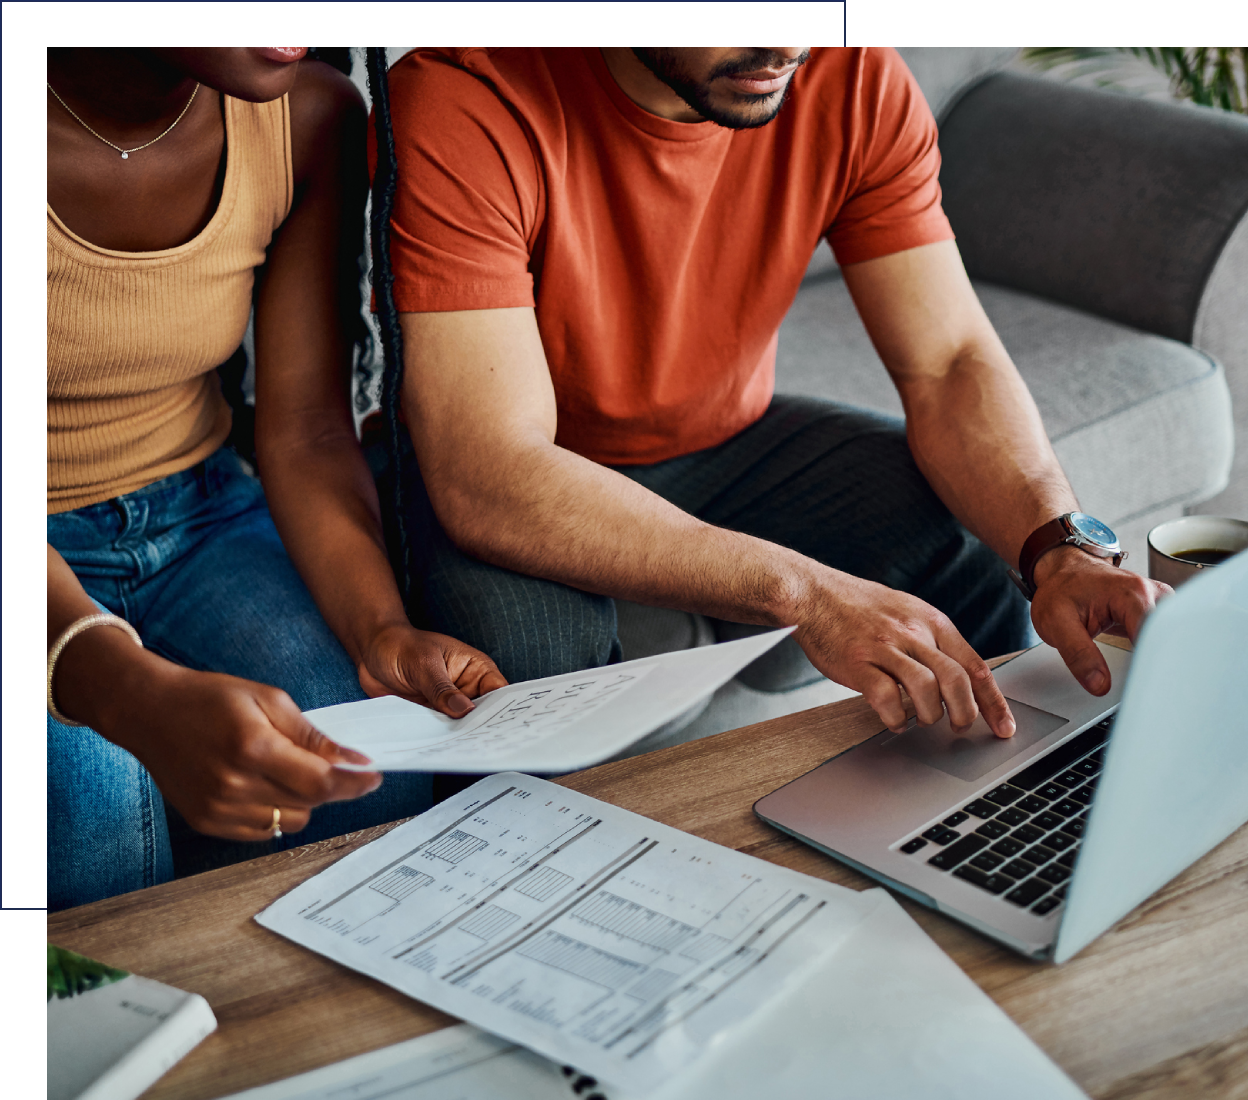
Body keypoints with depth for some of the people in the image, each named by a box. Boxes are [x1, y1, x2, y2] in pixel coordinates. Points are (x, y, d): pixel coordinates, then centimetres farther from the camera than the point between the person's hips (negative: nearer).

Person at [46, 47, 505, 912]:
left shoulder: (312, 118, -8)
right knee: (97, 847, -30)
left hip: (199, 514, 4)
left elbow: (306, 429, -5)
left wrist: (379, 631, -24)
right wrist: (138, 697, -47)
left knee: (374, 800, -21)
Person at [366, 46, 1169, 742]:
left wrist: (1065, 549, -35)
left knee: (985, 562, -16)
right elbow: (487, 484, -38)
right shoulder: (463, 105, -31)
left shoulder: (855, 79, -16)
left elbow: (951, 365, -15)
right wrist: (804, 592, -46)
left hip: (728, 437, 4)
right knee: (527, 639, -35)